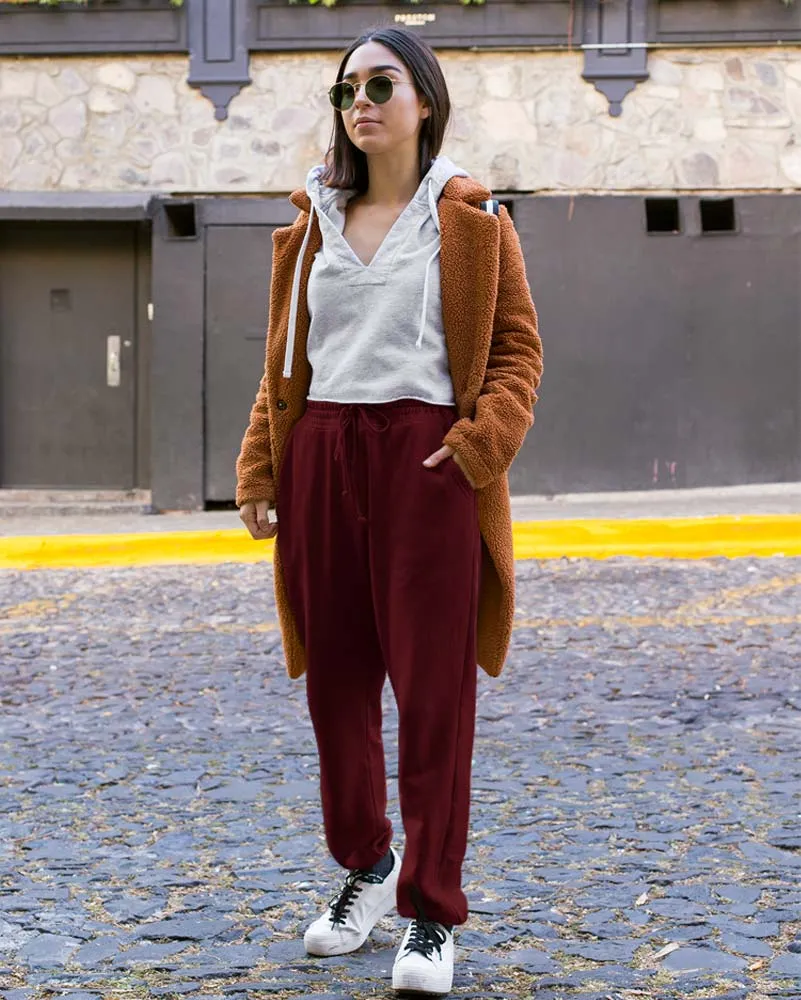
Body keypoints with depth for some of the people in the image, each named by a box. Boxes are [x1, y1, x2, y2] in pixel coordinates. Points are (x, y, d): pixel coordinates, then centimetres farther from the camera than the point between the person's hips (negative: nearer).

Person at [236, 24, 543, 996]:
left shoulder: (470, 219, 3)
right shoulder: (312, 223, 13)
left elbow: (519, 350, 1)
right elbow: (282, 362, 14)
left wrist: (476, 447, -13)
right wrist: (259, 472, 6)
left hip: (428, 467, -4)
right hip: (322, 462, 4)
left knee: (433, 689, -2)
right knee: (335, 681, 9)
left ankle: (433, 911, 7)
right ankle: (366, 862, 30)